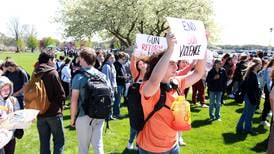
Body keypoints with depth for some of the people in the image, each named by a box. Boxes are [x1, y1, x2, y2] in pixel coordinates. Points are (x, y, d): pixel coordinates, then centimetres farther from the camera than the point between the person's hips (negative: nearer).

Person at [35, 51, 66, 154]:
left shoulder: (35, 74, 5)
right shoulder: (52, 72, -12)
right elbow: (61, 93, -13)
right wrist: (60, 107, 4)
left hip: (40, 113, 6)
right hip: (54, 113, -6)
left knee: (44, 142, 13)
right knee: (59, 141, 5)